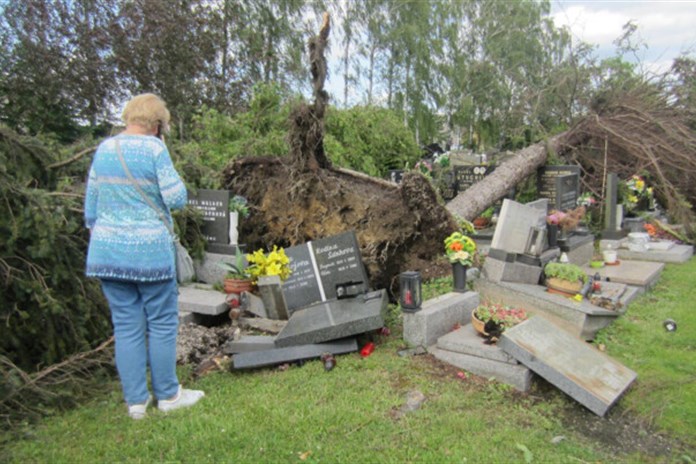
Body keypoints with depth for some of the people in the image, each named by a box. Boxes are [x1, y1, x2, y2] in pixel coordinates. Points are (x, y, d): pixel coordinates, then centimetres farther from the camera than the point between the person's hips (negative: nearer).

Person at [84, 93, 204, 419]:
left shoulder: (103, 149, 9)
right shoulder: (154, 148, -9)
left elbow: (90, 207, 14)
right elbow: (176, 199, -10)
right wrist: (169, 173, 5)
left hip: (107, 251, 6)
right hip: (149, 251, -5)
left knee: (126, 325, 11)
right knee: (162, 323, 8)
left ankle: (136, 400, 20)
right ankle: (168, 395, 19)